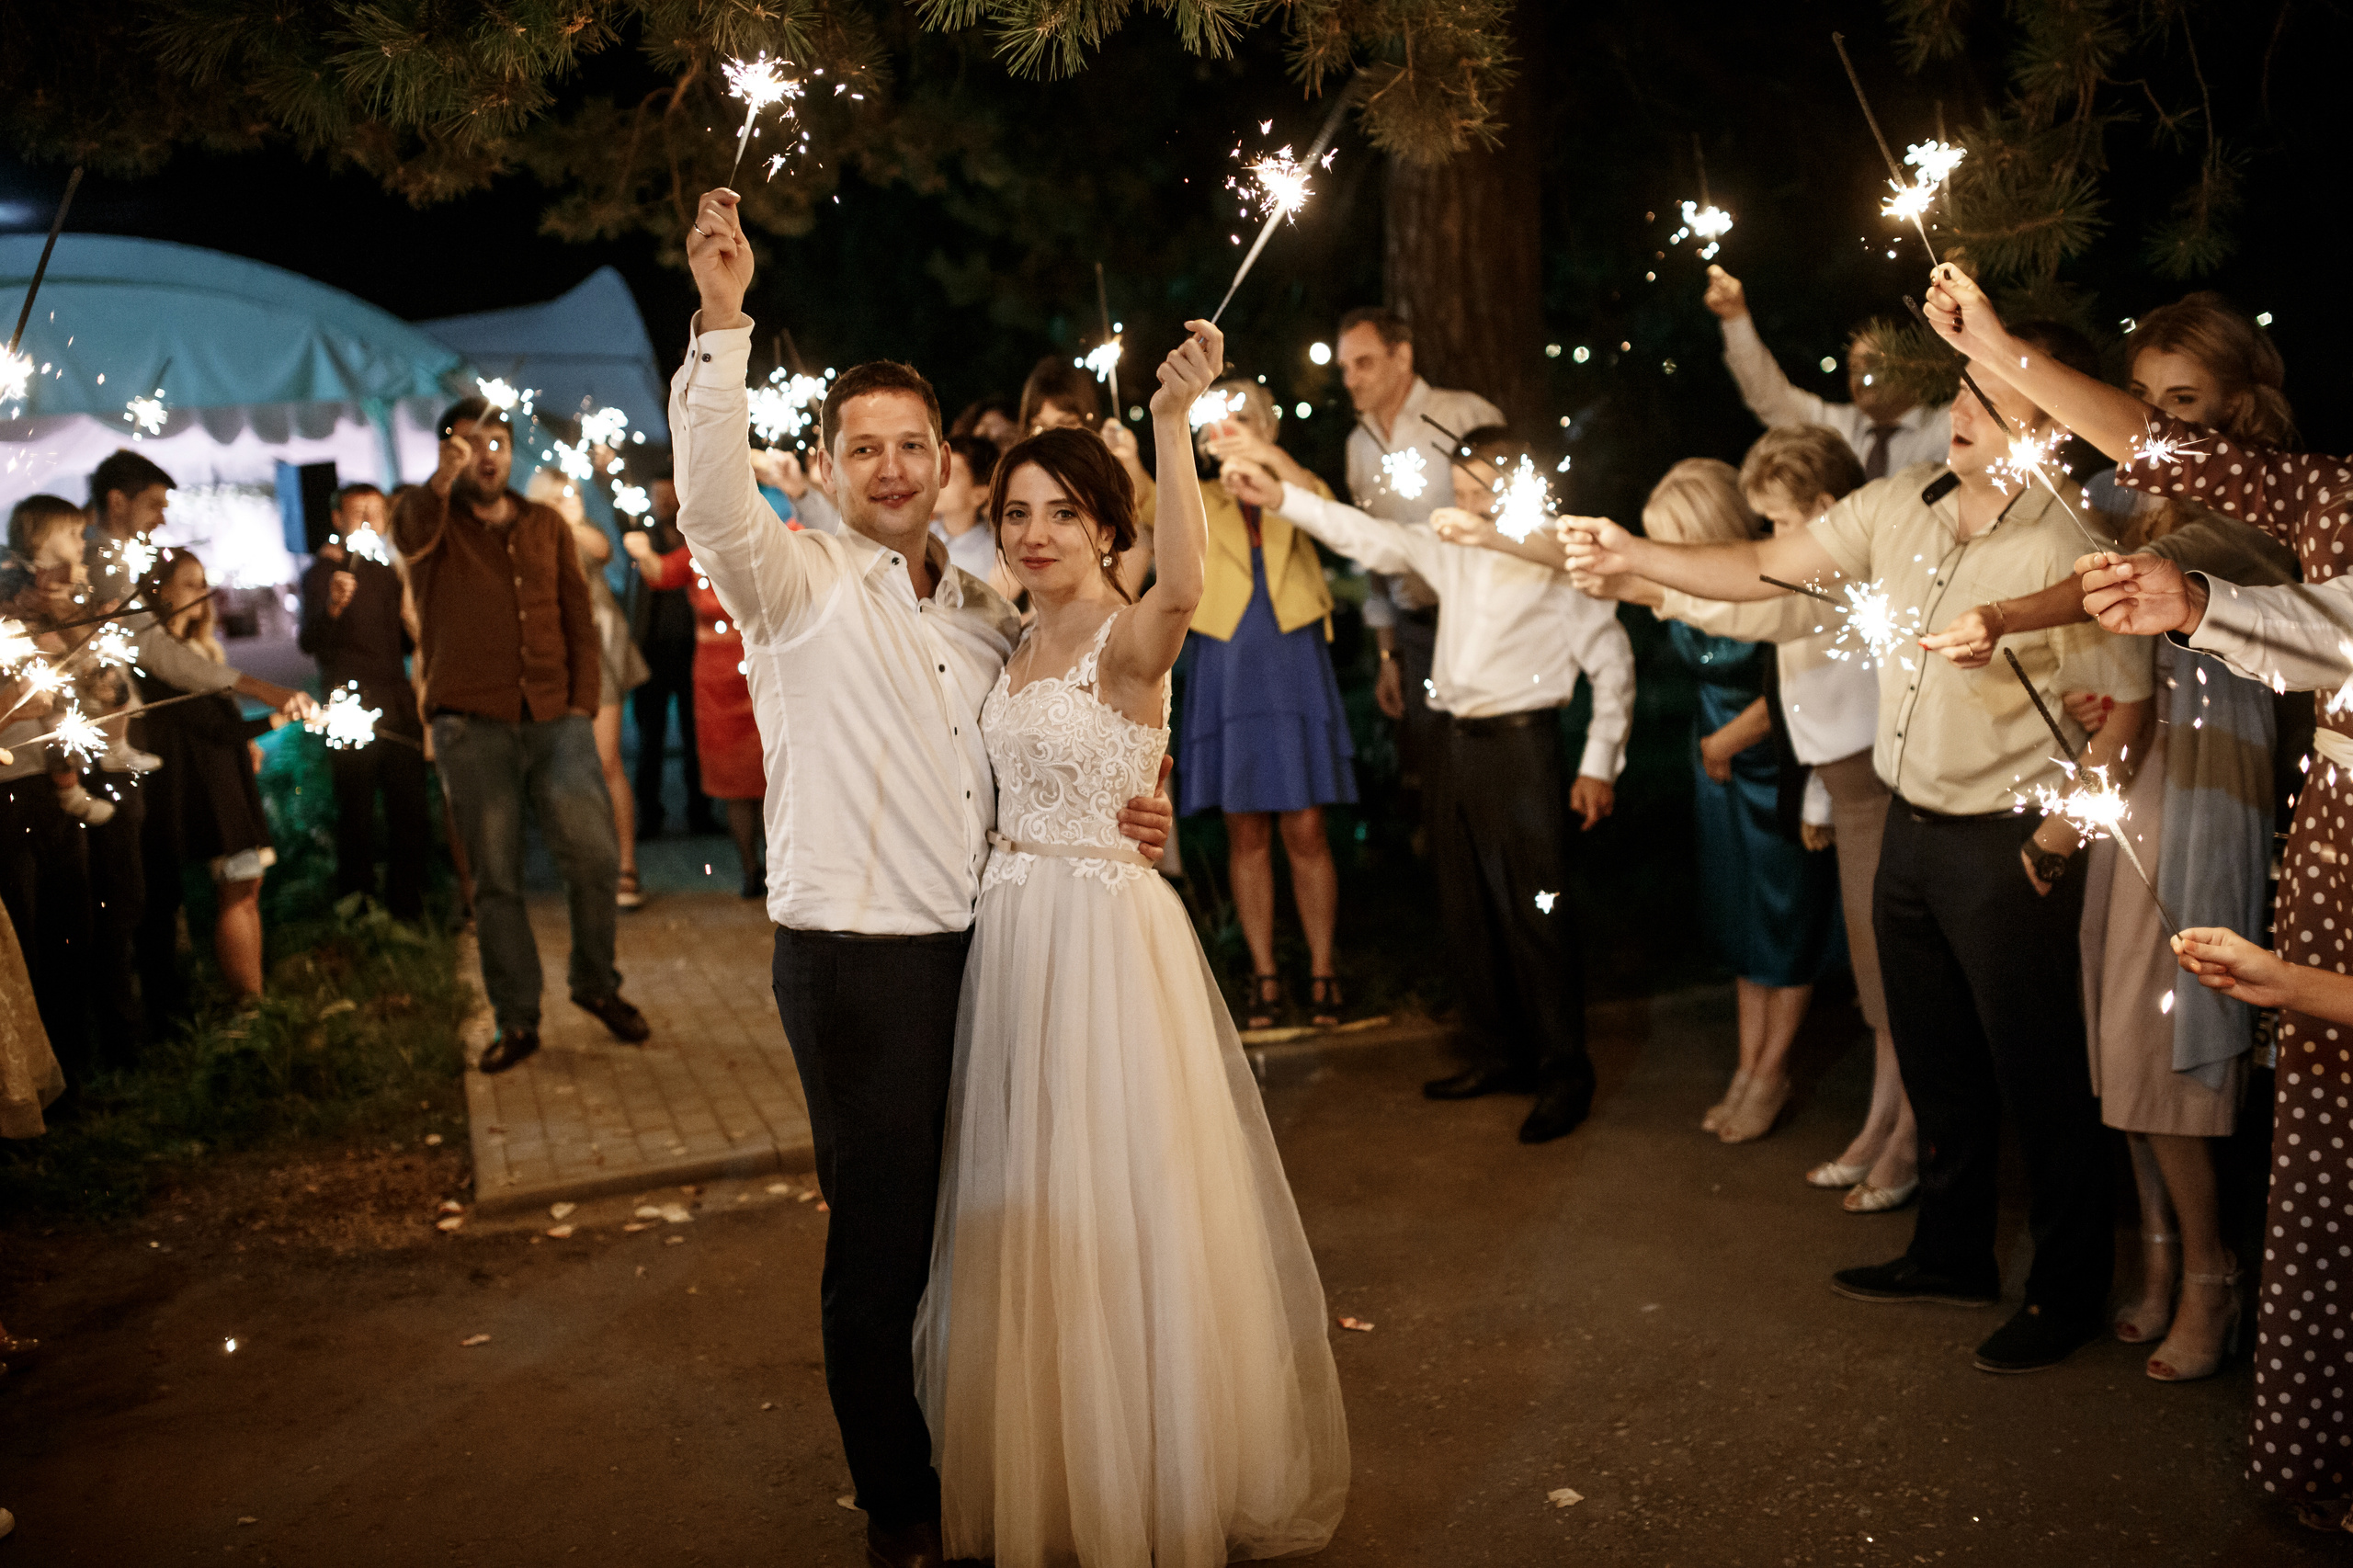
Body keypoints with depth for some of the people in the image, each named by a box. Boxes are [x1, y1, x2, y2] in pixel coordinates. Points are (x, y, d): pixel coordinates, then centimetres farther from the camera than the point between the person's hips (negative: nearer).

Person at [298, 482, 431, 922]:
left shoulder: (387, 575, 19)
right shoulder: (321, 573, -1)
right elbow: (309, 643, -16)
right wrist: (331, 608, -34)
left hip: (398, 713, 6)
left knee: (412, 820, 5)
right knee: (356, 823, -4)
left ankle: (407, 912, 14)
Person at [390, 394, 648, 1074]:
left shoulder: (546, 526, 14)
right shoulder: (429, 520, 6)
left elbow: (579, 620, 13)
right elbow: (412, 533, -21)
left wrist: (583, 705, 1)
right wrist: (442, 482, -42)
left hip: (555, 719, 2)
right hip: (471, 725, -2)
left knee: (595, 858, -7)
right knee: (495, 879, 3)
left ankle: (596, 984, 16)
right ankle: (516, 1020, 14)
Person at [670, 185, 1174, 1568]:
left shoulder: (990, 614, 12)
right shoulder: (799, 586, -6)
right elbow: (716, 500, -27)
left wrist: (1125, 818, 2)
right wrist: (723, 321, -38)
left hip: (981, 950, 6)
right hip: (857, 963, -5)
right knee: (881, 1235, 6)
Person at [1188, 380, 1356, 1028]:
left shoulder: (1293, 490, 8)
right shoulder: (1202, 501, 11)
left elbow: (1321, 505, -14)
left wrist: (1270, 456, -29)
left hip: (1294, 669, -1)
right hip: (1227, 675, 1)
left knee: (1304, 831, -2)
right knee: (1246, 834, 4)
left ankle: (1322, 975, 9)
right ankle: (1264, 979, 13)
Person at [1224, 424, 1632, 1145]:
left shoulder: (1557, 562, -6)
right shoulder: (1451, 550, 11)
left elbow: (1612, 663, -4)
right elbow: (1370, 536, 11)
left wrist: (1599, 764, -5)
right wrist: (1279, 496, 2)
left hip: (1521, 746, -7)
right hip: (1459, 743, 7)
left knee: (1536, 914, -4)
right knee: (1466, 914, 12)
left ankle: (1564, 1075, 9)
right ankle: (1498, 1057, 26)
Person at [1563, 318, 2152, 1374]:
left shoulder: (2071, 546, -18)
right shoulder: (1897, 507, 2)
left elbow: (2122, 711, -16)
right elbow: (1761, 570, 6)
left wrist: (2058, 840, -19)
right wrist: (1629, 555, -3)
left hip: (2007, 848, -7)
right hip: (1909, 829, 7)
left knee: (2038, 1081, 7)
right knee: (1935, 1061, 20)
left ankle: (2069, 1291, 27)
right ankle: (1952, 1253, 39)